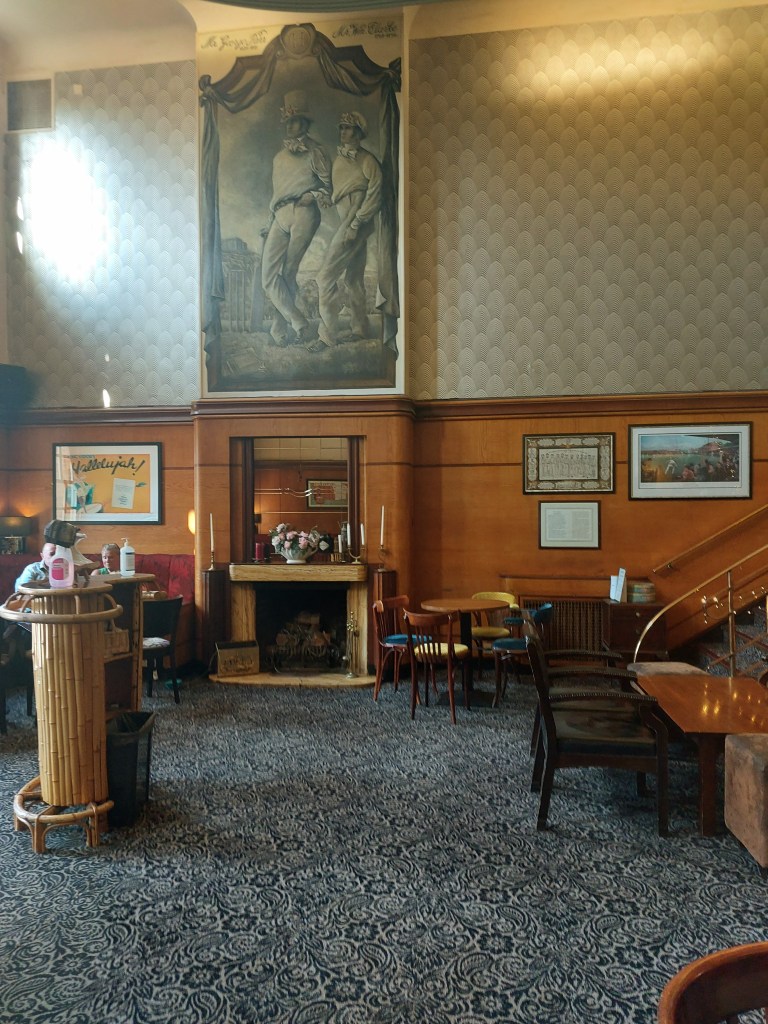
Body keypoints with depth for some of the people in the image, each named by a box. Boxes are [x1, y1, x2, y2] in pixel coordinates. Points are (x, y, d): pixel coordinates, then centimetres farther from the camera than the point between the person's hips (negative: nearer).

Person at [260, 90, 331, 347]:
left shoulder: (315, 153, 9)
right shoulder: (279, 158, 28)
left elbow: (329, 186, 7)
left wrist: (313, 196, -10)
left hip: (303, 215, -6)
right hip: (279, 217, 6)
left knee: (287, 274, -11)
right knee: (269, 275, -10)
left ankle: (280, 329, -6)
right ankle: (300, 325, -10)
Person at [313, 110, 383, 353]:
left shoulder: (367, 160, -8)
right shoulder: (339, 158, 14)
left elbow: (374, 196, -12)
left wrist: (355, 225, -17)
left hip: (357, 221, -8)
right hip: (345, 221, 8)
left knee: (326, 276, -12)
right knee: (353, 277, 13)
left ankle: (328, 333, -8)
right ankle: (360, 327, 23)